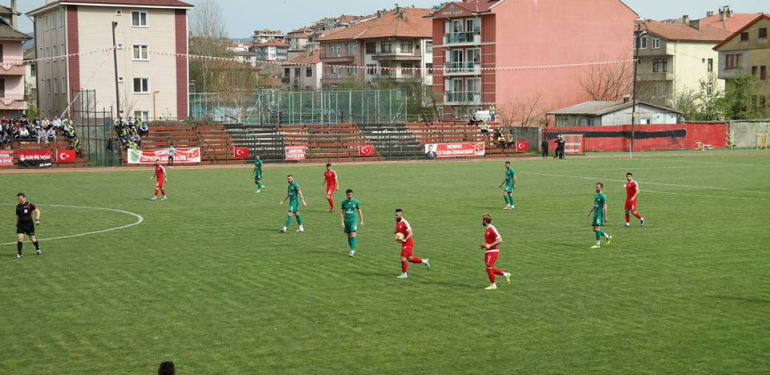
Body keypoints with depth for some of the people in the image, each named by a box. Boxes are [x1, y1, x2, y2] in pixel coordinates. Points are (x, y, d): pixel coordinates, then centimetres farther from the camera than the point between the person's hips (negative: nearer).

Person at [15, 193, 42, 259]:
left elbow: (38, 211, -9)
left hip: (29, 224, -3)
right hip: (21, 224, 3)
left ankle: (38, 249, 34)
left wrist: (37, 219, -20)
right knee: (19, 238, -11)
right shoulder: (18, 206, 7)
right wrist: (16, 225, 18)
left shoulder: (29, 205, -8)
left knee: (32, 238, 7)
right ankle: (19, 254, -7)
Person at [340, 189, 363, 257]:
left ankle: (352, 251, -16)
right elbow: (342, 212, 4)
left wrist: (362, 221, 4)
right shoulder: (344, 202, 1)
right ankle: (353, 250, 22)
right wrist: (342, 222, -3)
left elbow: (359, 211, 5)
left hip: (353, 220, -3)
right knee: (349, 236, 9)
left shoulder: (356, 202, -3)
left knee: (353, 235, -14)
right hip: (346, 221, 3)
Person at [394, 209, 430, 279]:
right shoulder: (397, 222, 7)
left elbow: (411, 234, -23)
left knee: (403, 258, -7)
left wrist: (404, 240, -33)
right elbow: (395, 231, 20)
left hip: (408, 243, -9)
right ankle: (425, 261, 26)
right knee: (410, 258, 13)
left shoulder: (405, 223, -20)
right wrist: (395, 233, -4)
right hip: (404, 244, 9)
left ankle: (404, 274, 4)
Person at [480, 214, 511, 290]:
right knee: (489, 268, 11)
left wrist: (490, 246, -23)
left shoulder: (492, 229, -18)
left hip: (493, 251, -10)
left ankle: (493, 285, 2)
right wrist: (484, 245, 10)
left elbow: (500, 240, -22)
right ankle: (505, 274, 22)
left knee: (489, 267, -9)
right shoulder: (487, 229, 12)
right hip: (488, 251, 10)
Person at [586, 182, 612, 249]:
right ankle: (608, 237, 26)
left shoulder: (603, 196, -11)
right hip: (595, 214, 9)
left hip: (600, 214, -9)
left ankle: (598, 244, -7)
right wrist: (589, 212, 23)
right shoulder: (596, 195, 15)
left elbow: (605, 207, -14)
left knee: (597, 228, -12)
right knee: (595, 229, 10)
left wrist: (605, 217, -18)